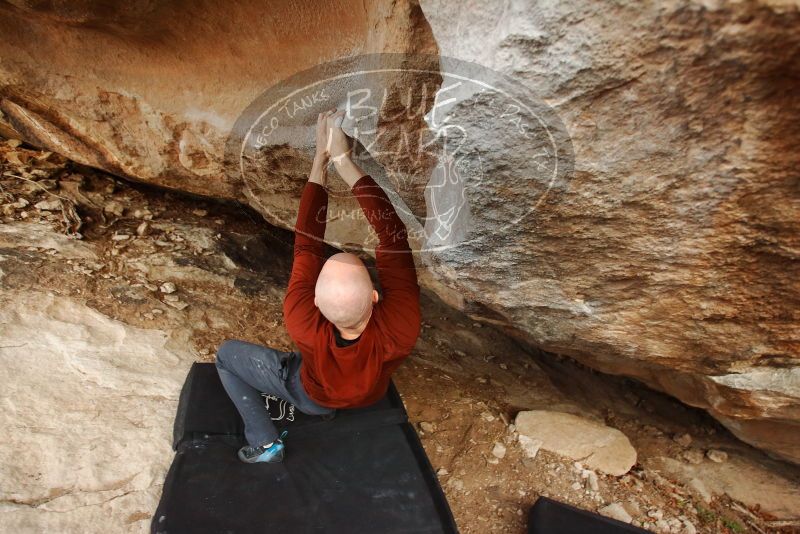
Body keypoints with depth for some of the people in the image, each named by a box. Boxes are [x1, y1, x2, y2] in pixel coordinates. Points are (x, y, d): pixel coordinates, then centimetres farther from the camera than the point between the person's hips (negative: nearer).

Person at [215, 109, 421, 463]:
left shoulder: (305, 327, -44)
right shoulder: (400, 329, -46)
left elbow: (305, 245, -34)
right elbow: (393, 236, -41)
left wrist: (321, 158, -30)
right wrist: (343, 160, -38)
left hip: (314, 395, -1)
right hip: (370, 394, 2)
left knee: (226, 353, 11)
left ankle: (264, 441, 9)